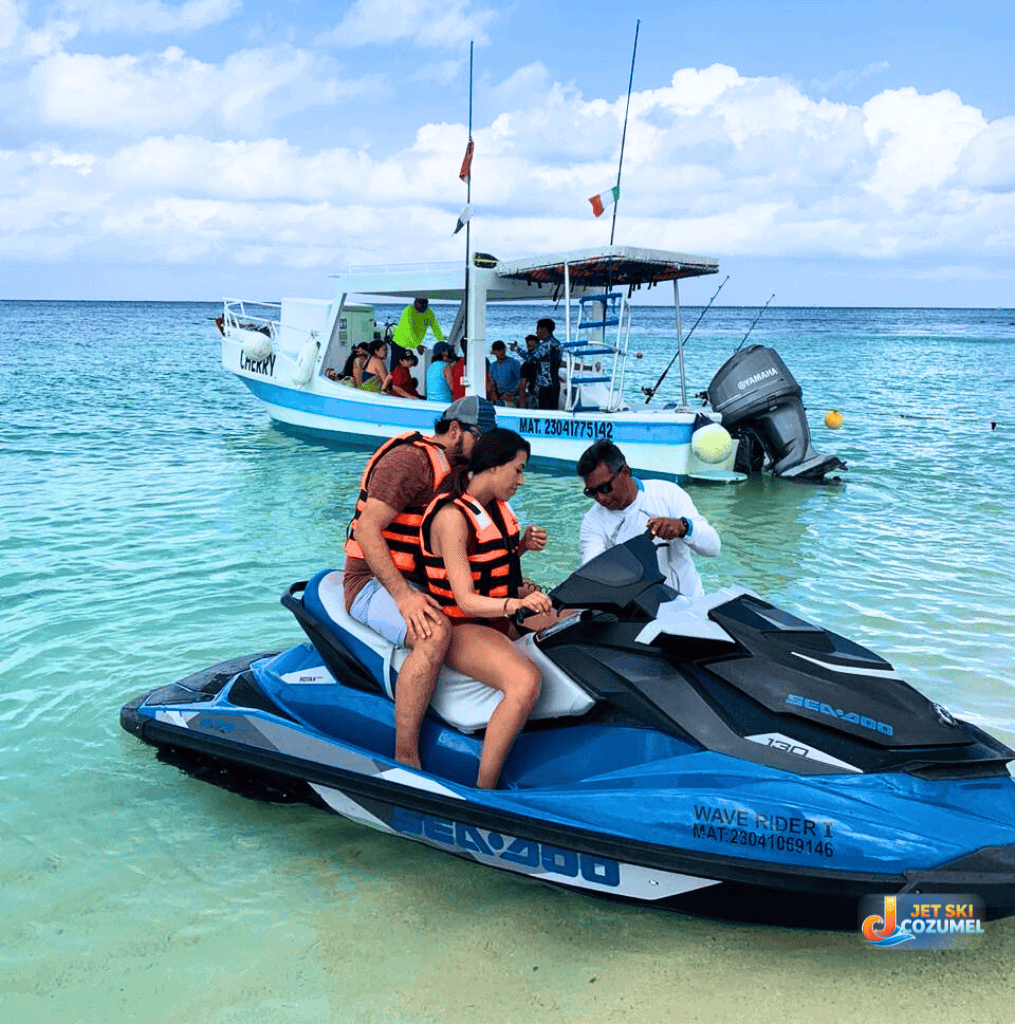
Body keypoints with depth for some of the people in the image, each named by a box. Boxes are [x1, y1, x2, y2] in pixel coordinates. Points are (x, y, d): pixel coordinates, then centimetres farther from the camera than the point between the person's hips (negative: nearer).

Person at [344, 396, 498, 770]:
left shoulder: (457, 470, 16)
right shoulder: (408, 459, -14)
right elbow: (368, 531, -21)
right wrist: (403, 596, -30)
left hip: (423, 582, 9)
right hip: (375, 582, -9)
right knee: (435, 632, -37)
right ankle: (405, 759, -32)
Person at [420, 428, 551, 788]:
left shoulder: (495, 505, 8)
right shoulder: (452, 516, -21)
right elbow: (466, 601, -27)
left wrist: (523, 544, 4)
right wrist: (515, 605, -44)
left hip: (500, 616, 10)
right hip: (461, 627, -9)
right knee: (526, 682, -35)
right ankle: (483, 791, -25)